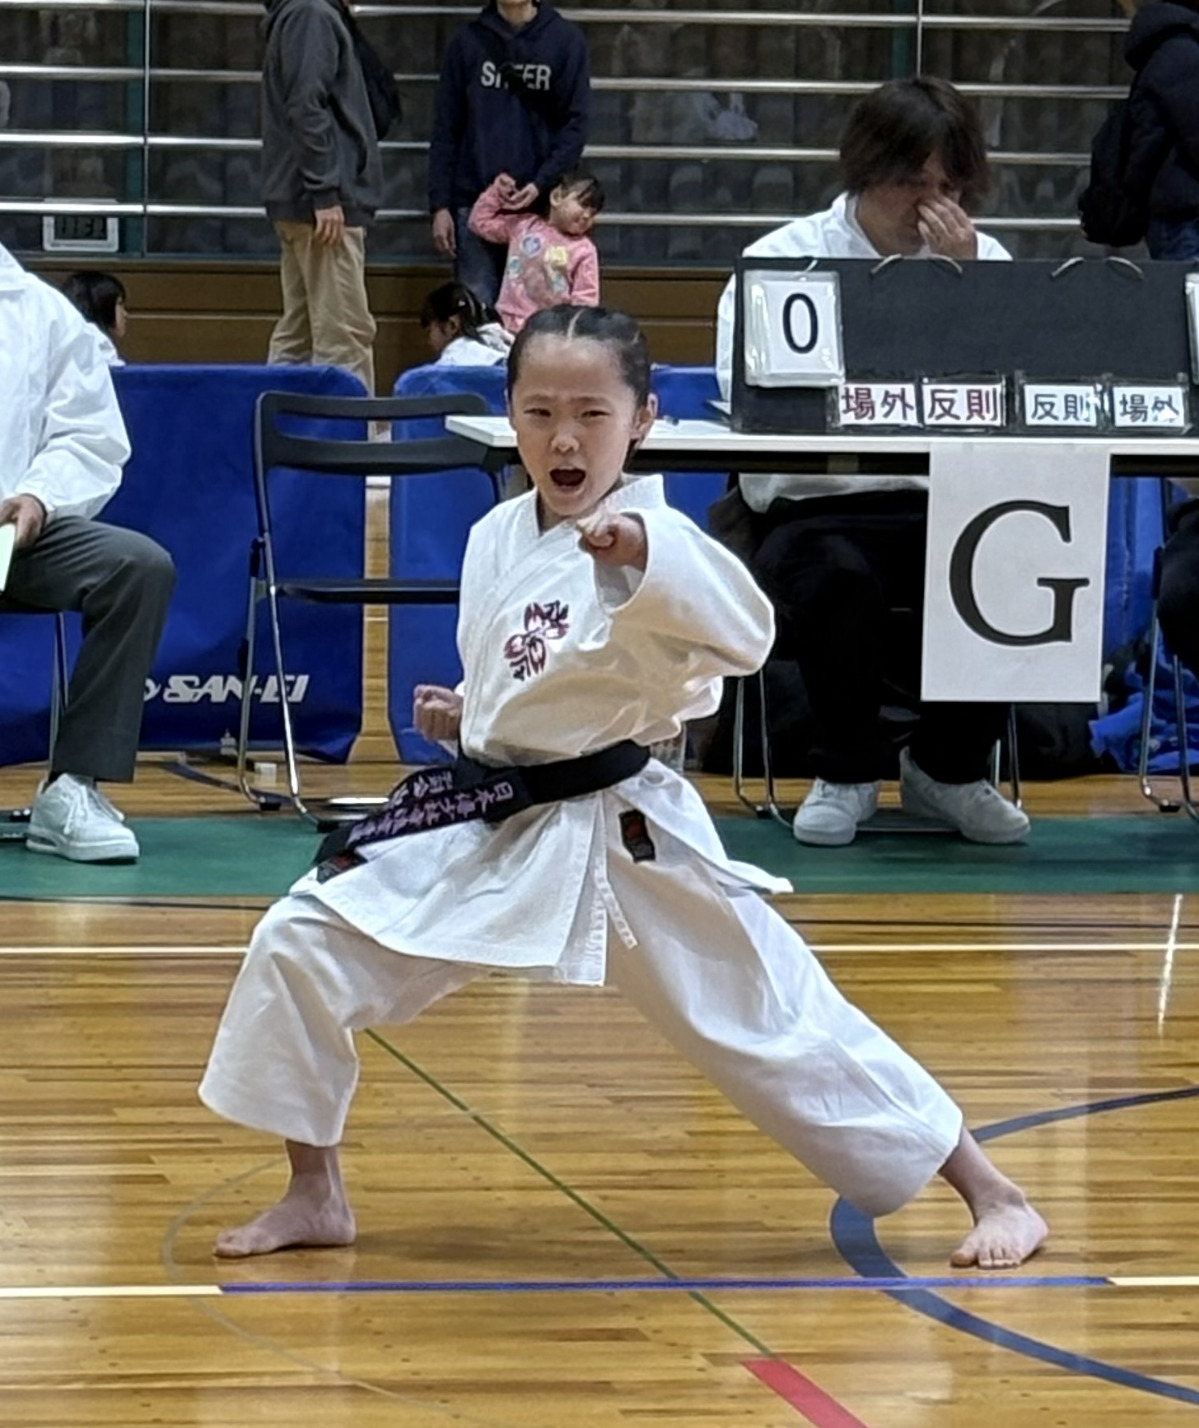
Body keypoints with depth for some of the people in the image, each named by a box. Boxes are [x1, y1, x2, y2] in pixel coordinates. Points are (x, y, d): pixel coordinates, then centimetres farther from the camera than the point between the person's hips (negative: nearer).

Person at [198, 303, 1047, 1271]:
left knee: (777, 1021, -1)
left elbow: (744, 635, -34)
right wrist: (463, 715, 3)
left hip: (628, 838, -6)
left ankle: (991, 1192, 14)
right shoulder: (497, 539, 6)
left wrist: (638, 550, -46)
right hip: (487, 827, 6)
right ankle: (315, 1196, 15)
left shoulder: (653, 538, -15)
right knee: (298, 947, -3)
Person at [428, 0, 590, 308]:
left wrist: (542, 184, -12)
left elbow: (575, 124, 2)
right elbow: (445, 130, 9)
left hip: (540, 203, -1)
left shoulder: (565, 40, 4)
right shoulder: (468, 41, 8)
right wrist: (440, 205, 1)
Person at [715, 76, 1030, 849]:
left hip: (949, 502, 2)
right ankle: (847, 772, -6)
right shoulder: (782, 259, 6)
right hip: (813, 505, -2)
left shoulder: (983, 259, 12)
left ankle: (950, 765, -1)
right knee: (833, 575, -36)